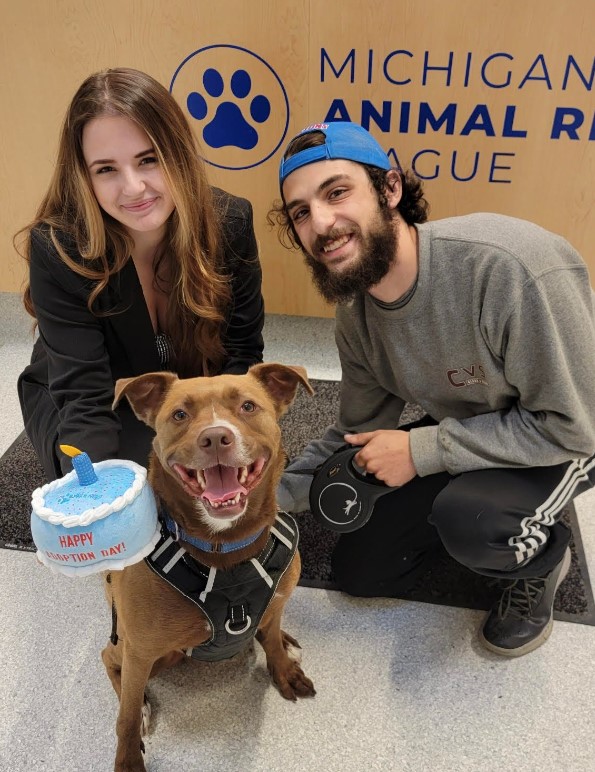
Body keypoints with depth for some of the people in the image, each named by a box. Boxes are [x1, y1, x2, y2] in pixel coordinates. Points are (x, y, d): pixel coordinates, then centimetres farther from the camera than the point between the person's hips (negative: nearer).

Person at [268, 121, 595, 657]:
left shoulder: (514, 268, -36)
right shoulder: (356, 312, -12)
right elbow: (360, 437, -1)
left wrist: (423, 449, -28)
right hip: (462, 432, 6)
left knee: (467, 515, -36)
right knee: (361, 571, 6)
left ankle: (541, 561, 1)